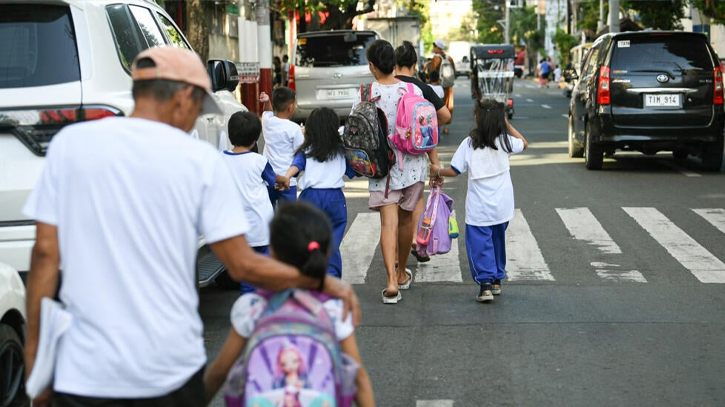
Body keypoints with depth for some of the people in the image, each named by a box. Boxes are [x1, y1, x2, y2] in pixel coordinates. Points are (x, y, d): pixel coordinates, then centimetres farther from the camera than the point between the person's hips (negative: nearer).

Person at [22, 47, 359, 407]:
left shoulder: (70, 142, 0)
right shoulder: (199, 158, -4)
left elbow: (45, 254, -1)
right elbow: (242, 265, -4)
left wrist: (34, 352, 7)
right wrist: (322, 282, 10)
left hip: (86, 371, 1)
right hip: (171, 366, 0)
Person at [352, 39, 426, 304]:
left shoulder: (366, 94, -8)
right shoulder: (413, 91, -4)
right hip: (412, 163, 2)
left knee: (388, 223, -5)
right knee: (406, 219, 17)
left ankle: (391, 282, -19)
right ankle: (402, 274, 34)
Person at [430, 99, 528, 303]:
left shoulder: (469, 143, -10)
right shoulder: (504, 141, -3)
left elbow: (454, 171, -6)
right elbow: (524, 143, 18)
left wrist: (438, 171, 13)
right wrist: (506, 124, 17)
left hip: (479, 207, -3)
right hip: (502, 205, 4)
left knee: (479, 243, -1)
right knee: (497, 240, 19)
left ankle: (485, 284, -13)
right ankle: (496, 280, 29)